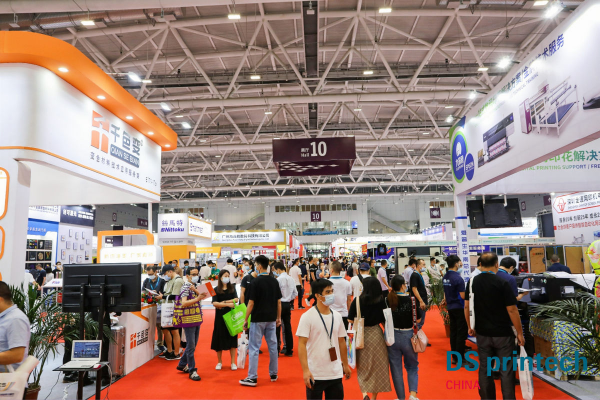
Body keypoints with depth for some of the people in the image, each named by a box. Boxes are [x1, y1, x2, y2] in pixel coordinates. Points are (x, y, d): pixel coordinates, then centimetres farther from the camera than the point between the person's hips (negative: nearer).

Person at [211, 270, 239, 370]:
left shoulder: (232, 288, 4)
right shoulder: (216, 289, -2)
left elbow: (236, 299, -7)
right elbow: (214, 303, -13)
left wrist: (223, 302, -15)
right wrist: (228, 304, -21)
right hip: (220, 316, -1)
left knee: (232, 337, 2)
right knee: (219, 338, 5)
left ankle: (233, 362, 10)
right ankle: (219, 362, 21)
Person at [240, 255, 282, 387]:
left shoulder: (256, 282, -13)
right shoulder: (274, 281, 3)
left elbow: (251, 303, -13)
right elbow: (279, 301, 6)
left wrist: (246, 319, -4)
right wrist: (278, 318, 14)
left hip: (258, 319, -5)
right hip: (271, 319, 6)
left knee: (254, 348, 2)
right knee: (272, 346, 13)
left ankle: (252, 378, 5)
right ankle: (273, 374, 22)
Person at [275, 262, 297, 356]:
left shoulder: (278, 279, -16)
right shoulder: (291, 279, 4)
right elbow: (295, 293, 9)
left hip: (280, 304, -6)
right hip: (288, 304, 6)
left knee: (277, 327, 2)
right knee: (288, 327, 12)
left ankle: (276, 350, 6)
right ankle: (289, 350, 18)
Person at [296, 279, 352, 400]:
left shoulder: (337, 316, 5)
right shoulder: (307, 316, -12)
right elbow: (301, 344, -15)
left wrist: (345, 364, 16)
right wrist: (305, 370, -21)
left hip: (336, 373, 5)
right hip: (315, 374, -5)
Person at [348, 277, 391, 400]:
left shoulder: (358, 300, -13)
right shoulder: (381, 301, -9)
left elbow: (350, 320, -10)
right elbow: (384, 320, -3)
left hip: (361, 335, -1)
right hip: (376, 334, 1)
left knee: (362, 366, 17)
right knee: (377, 366, 16)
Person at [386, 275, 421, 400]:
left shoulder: (387, 300, -10)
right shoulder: (411, 299, -13)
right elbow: (418, 319, -7)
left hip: (392, 337, 1)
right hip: (408, 336, -1)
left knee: (396, 368, 14)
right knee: (412, 367, 19)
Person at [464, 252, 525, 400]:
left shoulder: (472, 282, -1)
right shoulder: (502, 283, -15)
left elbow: (466, 306, 4)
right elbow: (512, 310, -13)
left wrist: (470, 326, 15)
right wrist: (520, 333, -3)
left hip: (482, 333, 4)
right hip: (502, 334, -4)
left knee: (484, 369, 12)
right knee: (506, 370, 7)